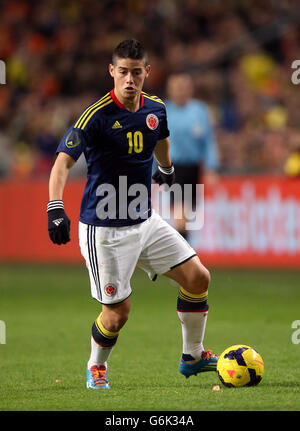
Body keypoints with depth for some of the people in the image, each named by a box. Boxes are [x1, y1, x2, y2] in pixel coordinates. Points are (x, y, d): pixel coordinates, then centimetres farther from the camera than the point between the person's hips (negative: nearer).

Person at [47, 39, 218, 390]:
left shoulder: (156, 109, 1)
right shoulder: (96, 115, -19)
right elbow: (63, 162, -24)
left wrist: (166, 168, 43)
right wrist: (55, 208, -38)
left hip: (145, 221, 6)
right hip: (104, 230, -6)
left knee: (197, 278, 2)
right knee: (118, 312, -4)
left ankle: (192, 356, 21)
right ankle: (96, 367, 26)